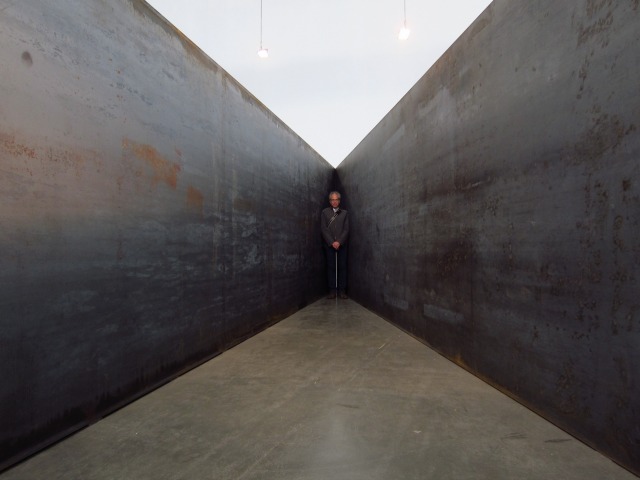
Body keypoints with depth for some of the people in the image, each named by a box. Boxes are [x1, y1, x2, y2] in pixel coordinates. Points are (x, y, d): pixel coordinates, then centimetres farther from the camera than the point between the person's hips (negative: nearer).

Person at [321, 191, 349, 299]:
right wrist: (332, 242, -10)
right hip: (329, 244, -1)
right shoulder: (325, 212, 7)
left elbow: (346, 229, 2)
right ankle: (332, 290, 4)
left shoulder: (344, 213, 10)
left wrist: (339, 242, -11)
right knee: (331, 267, 0)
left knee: (342, 267, 0)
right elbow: (323, 229, -1)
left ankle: (342, 290, 4)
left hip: (342, 244, 1)